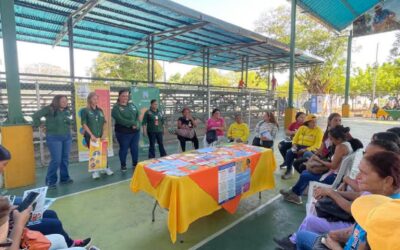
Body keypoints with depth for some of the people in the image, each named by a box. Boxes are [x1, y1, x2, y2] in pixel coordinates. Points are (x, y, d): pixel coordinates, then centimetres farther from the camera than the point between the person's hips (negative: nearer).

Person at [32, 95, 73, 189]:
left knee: (65, 159, 10)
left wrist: (69, 127, 7)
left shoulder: (67, 110, 8)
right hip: (54, 137, -6)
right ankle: (50, 181, 9)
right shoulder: (49, 109, -9)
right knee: (56, 160, -7)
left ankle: (64, 178, 23)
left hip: (67, 137, 6)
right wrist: (41, 125, -4)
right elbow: (35, 116, -12)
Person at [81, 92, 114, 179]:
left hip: (101, 136, 4)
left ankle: (106, 168, 21)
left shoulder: (100, 110, 10)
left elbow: (105, 123, 10)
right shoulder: (85, 111, -3)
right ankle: (95, 171, 14)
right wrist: (91, 135, -15)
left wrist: (104, 134, -1)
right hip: (90, 136, -4)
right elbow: (84, 124, -9)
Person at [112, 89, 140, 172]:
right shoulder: (116, 107, -7)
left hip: (135, 132, 5)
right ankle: (123, 165, 24)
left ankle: (135, 164, 27)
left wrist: (136, 124, -12)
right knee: (124, 149, 7)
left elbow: (138, 115, 6)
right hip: (123, 133, -5)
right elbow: (121, 120, -19)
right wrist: (133, 123, -17)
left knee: (135, 148, 11)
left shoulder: (132, 105, 11)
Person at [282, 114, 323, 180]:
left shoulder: (318, 130, -3)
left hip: (310, 149, -3)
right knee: (289, 152, -24)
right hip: (299, 147, 4)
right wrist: (294, 145, -9)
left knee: (307, 155, -38)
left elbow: (317, 145, -10)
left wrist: (306, 149, -22)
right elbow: (295, 138, 13)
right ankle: (288, 171, -7)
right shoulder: (302, 128, 9)